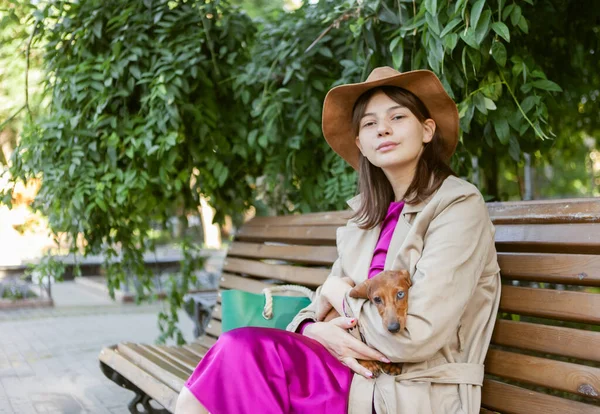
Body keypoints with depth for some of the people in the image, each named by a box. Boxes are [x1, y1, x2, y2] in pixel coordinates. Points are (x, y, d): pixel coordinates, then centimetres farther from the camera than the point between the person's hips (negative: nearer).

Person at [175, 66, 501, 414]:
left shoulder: (459, 206, -8)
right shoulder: (368, 216, 14)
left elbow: (414, 337, -18)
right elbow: (321, 306, 15)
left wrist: (342, 294, -2)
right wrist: (315, 331, -9)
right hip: (360, 378, 6)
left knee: (245, 349, -23)